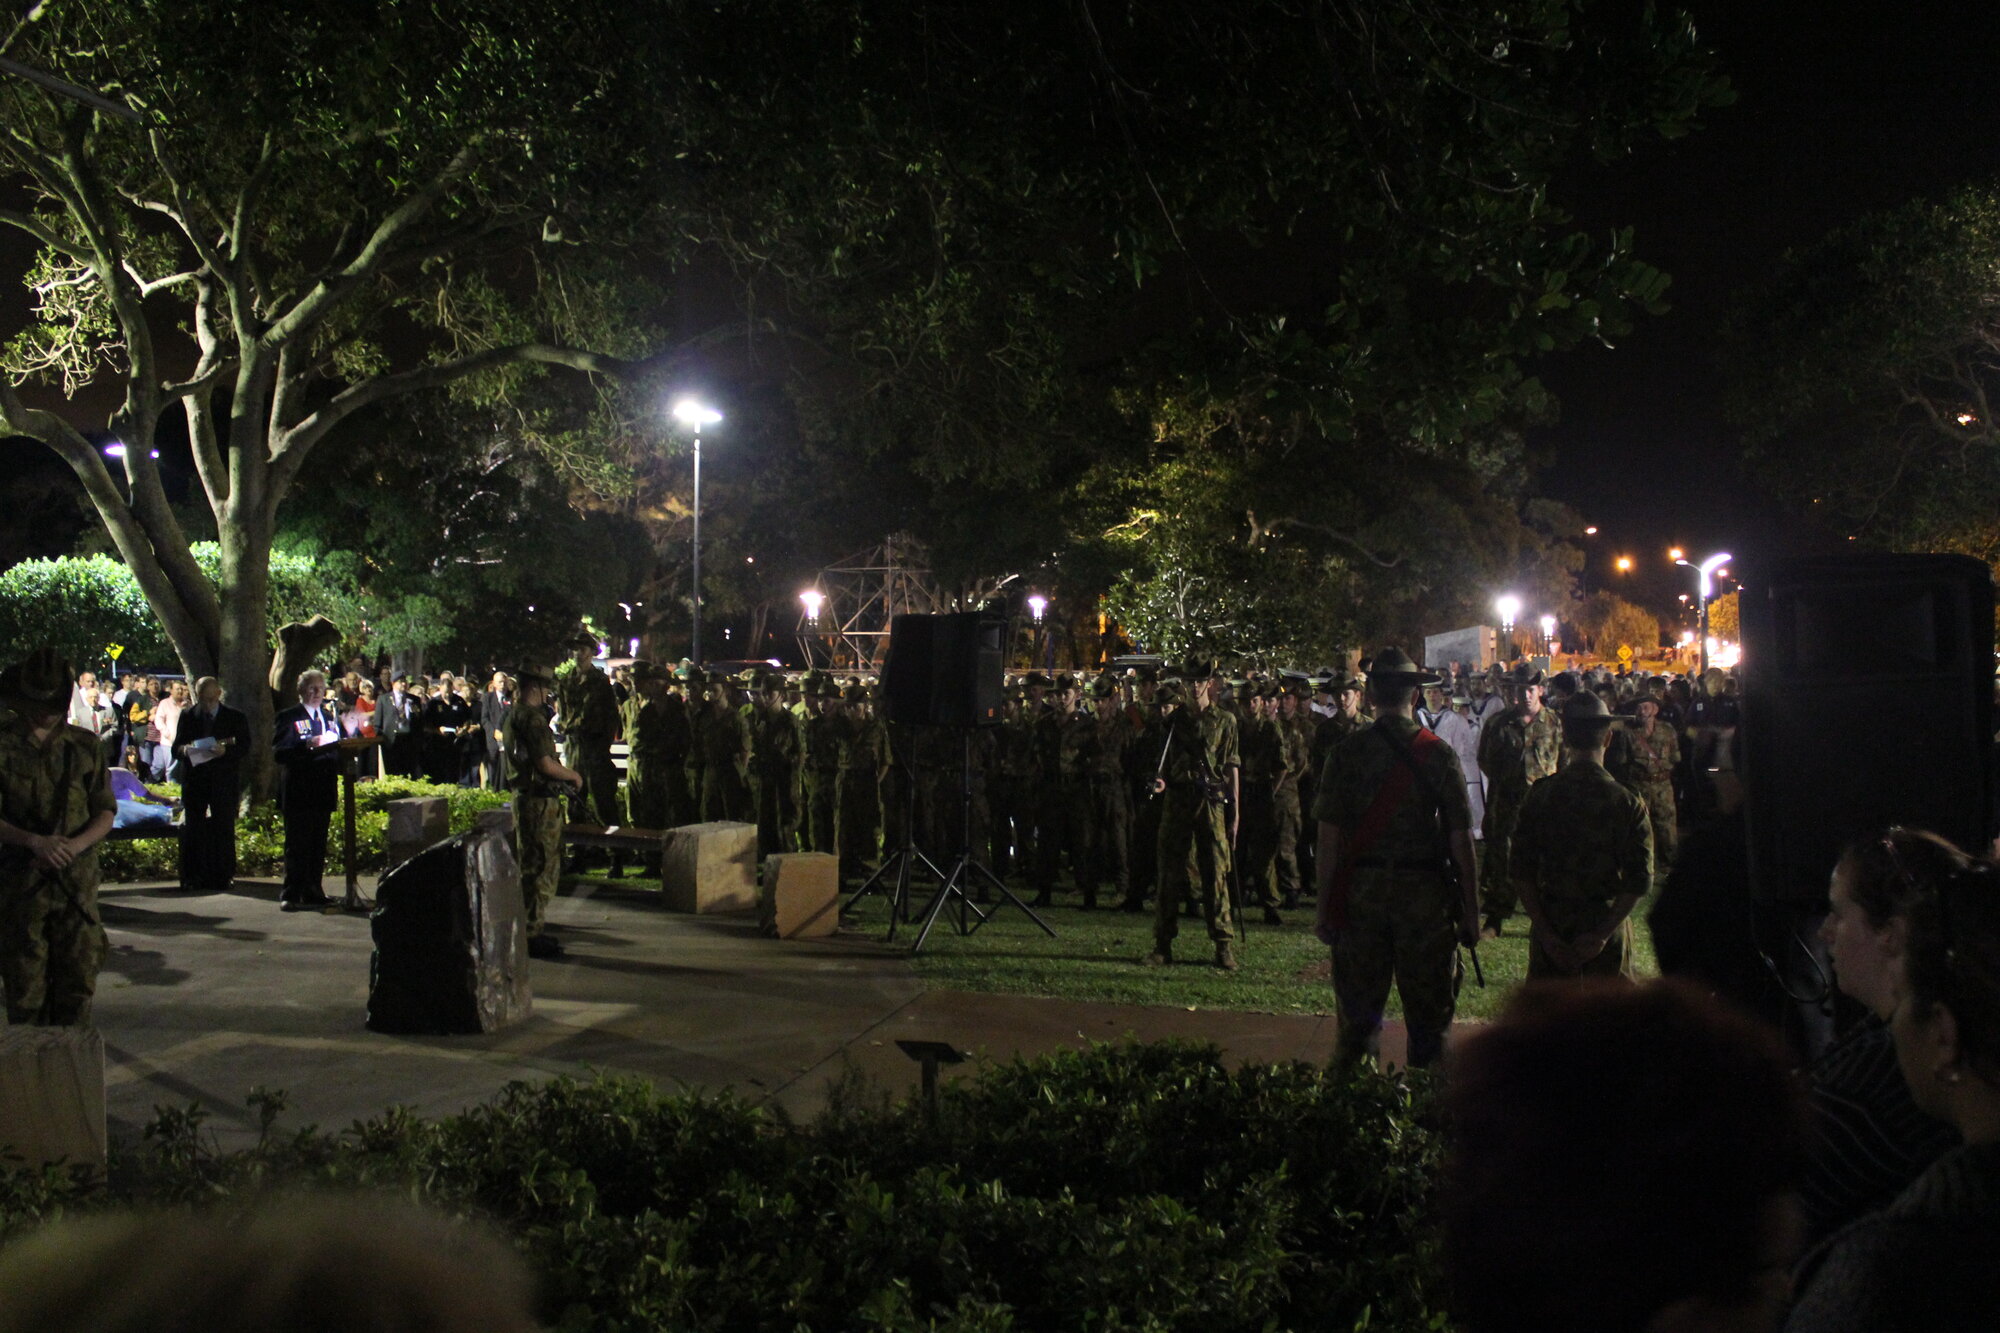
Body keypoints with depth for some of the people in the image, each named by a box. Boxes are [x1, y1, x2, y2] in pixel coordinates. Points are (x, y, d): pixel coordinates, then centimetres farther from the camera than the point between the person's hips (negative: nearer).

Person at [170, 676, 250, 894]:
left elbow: (244, 745, -2)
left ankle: (223, 876, 4)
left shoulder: (235, 718, 5)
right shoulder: (188, 717, 12)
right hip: (195, 780, 2)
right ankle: (193, 877, 3)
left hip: (224, 781, -2)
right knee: (193, 828, -1)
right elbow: (176, 748, 9)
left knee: (223, 828, -2)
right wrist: (184, 751, -15)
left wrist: (226, 750, -22)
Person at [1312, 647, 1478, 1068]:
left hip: (1360, 891, 1)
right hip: (1425, 892, -1)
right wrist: (1471, 914, 2)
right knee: (1429, 1020, 9)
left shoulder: (1347, 752, -2)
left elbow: (1329, 838, -5)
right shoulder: (1439, 754, -3)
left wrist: (1325, 908, 1)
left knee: (1357, 1017, 10)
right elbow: (1461, 840, -5)